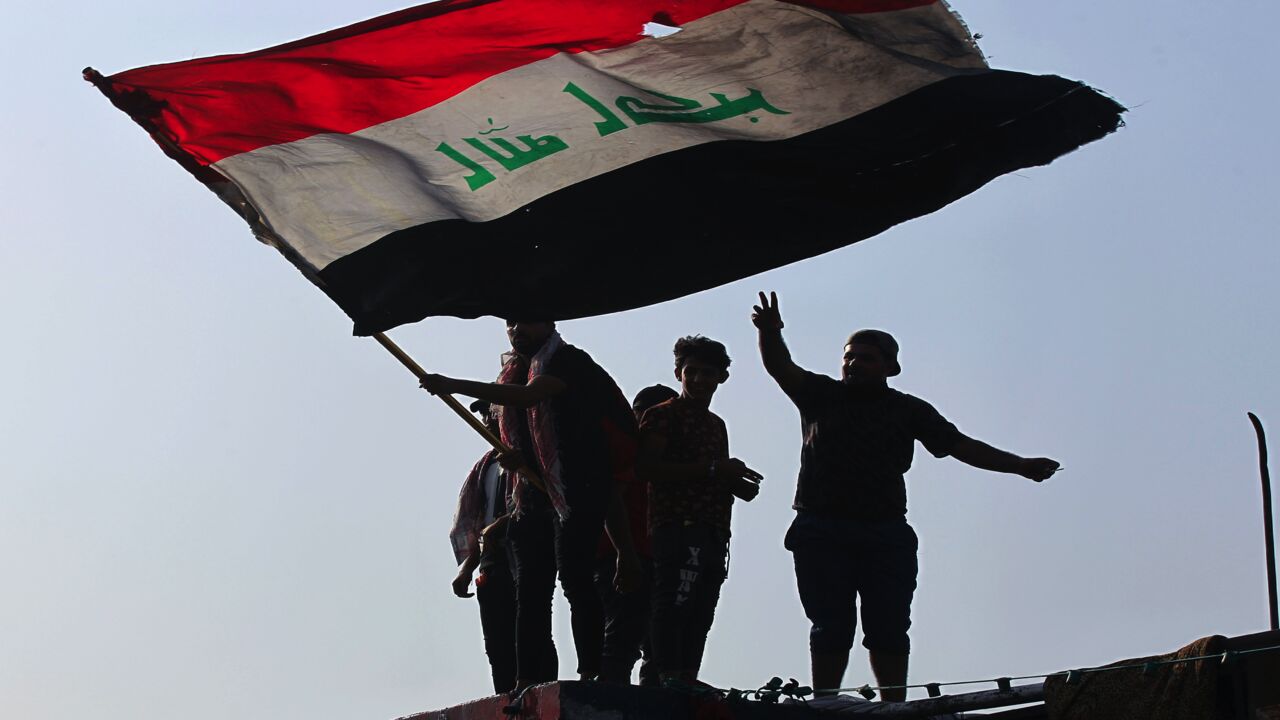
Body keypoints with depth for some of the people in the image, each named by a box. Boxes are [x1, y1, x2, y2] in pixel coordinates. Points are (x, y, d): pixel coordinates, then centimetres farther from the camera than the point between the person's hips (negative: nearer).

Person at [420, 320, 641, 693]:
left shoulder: (569, 361, -5)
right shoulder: (515, 372, 19)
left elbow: (528, 395, -23)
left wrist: (453, 386, -25)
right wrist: (514, 457, 2)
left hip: (576, 490, -8)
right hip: (535, 494, 8)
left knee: (574, 576, -16)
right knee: (530, 591, 2)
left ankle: (591, 672, -18)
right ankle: (529, 682, 0)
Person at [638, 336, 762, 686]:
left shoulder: (716, 424, 25)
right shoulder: (662, 415, 0)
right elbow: (648, 467, -14)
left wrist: (736, 480, 6)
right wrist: (712, 468, -14)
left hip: (712, 535, 8)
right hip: (676, 528, -8)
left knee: (699, 617, 5)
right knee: (673, 607, -18)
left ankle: (686, 683, 6)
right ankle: (669, 683, -24)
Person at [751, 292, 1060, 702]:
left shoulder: (908, 410, 14)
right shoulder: (821, 395, 11)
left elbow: (962, 447, 12)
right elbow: (780, 367, -2)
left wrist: (1020, 465, 5)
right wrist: (770, 333, -23)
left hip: (886, 534, 1)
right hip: (822, 533, -1)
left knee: (889, 628, -2)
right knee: (832, 626, -4)